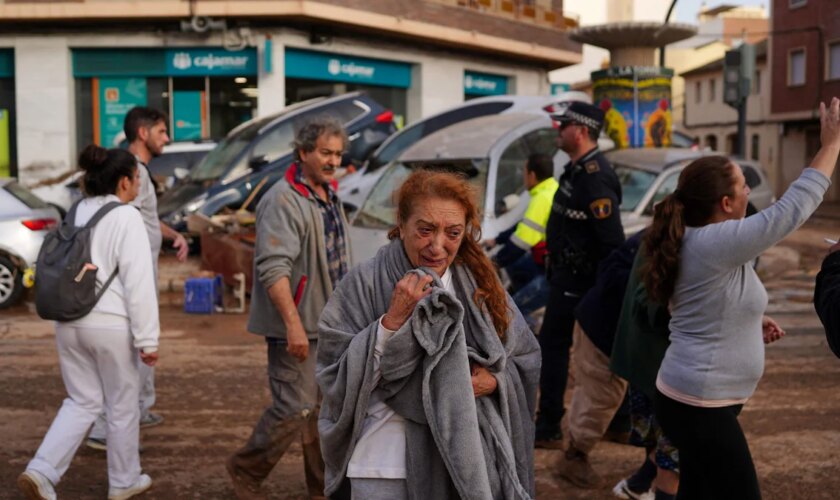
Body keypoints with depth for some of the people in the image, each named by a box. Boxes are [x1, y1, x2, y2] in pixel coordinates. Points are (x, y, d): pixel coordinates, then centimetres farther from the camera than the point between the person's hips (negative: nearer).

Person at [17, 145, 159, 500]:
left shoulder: (75, 214, 9)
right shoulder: (126, 218, -13)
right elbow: (138, 283, -17)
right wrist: (147, 339, -13)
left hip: (69, 322, 7)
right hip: (110, 325, -7)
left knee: (82, 402, 17)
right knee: (122, 405, 11)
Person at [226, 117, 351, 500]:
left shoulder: (330, 196, 13)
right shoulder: (283, 201, -17)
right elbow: (273, 268, -26)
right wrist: (294, 324, -30)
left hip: (330, 324, 9)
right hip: (297, 327, -9)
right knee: (295, 409, -6)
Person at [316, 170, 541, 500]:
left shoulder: (480, 285, 1)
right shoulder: (364, 284, -9)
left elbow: (525, 361, 8)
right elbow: (335, 378, -13)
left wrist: (494, 381, -12)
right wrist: (391, 320, -21)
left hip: (465, 460, 3)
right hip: (385, 463, -3)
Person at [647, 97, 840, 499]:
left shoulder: (693, 241, 8)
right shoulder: (716, 243, -22)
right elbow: (792, 209, -21)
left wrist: (752, 326, 8)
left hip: (689, 400, 10)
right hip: (701, 407, -10)